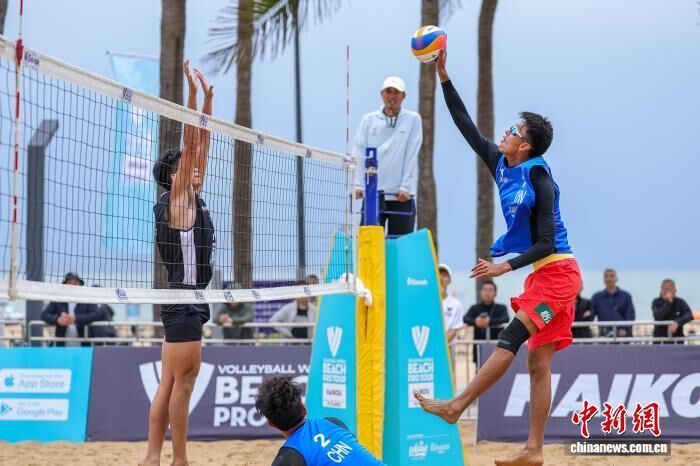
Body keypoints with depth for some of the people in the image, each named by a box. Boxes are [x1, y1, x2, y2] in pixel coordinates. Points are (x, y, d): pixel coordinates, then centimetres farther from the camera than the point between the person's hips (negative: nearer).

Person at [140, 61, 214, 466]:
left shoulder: (193, 199, 15)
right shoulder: (177, 200, -7)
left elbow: (202, 144, 18)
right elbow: (189, 144, -12)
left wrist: (208, 100, 17)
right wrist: (193, 92, -13)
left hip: (190, 302, 9)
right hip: (183, 300, -9)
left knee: (171, 383, 6)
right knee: (183, 381, -8)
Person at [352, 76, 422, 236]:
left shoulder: (413, 120, 5)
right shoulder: (369, 120, 10)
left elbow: (411, 157, -3)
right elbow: (359, 154, 4)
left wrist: (405, 187, -12)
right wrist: (358, 185, -7)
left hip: (400, 197, -1)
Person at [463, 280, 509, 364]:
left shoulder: (501, 308, 4)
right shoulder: (475, 308, 5)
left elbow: (505, 319, -17)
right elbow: (466, 319, -12)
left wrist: (490, 321, -36)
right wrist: (475, 321, -37)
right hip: (480, 348, 1)